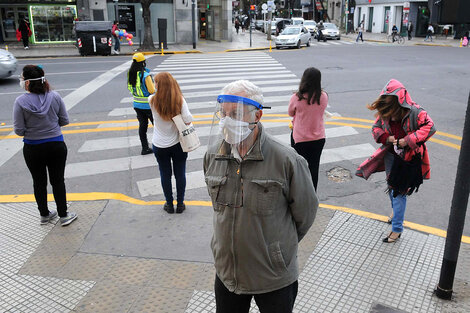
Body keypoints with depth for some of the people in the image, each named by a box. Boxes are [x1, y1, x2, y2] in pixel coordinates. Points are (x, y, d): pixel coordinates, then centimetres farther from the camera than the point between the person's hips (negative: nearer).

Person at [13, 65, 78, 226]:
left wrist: (32, 127, 8)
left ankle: (44, 215, 32)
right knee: (58, 181, 14)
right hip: (57, 146, 1)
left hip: (33, 149, -1)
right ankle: (63, 216, 21)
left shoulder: (20, 102, -15)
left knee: (39, 182, 17)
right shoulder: (55, 96, -9)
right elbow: (65, 121, -2)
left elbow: (19, 131, -13)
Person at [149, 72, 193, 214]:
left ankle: (169, 204, 26)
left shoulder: (153, 100, -13)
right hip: (177, 143, 0)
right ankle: (180, 204, 24)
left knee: (165, 174, 15)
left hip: (160, 145, 0)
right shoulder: (180, 100, -13)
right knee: (180, 174, 14)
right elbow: (188, 120, -18)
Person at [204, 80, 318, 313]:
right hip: (226, 274, 4)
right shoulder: (213, 156, -5)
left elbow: (305, 214, -6)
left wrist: (281, 246, 7)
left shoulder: (286, 160, -20)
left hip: (274, 278, -4)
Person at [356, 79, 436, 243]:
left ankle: (397, 228, 5)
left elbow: (430, 127, -24)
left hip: (407, 157, -6)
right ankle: (396, 210, 53)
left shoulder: (415, 112, -18)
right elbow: (376, 128, 7)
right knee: (392, 186, 24)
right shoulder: (385, 113, -3)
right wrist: (387, 138, -14)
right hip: (390, 154, 6)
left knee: (399, 191, -5)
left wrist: (407, 140, -28)